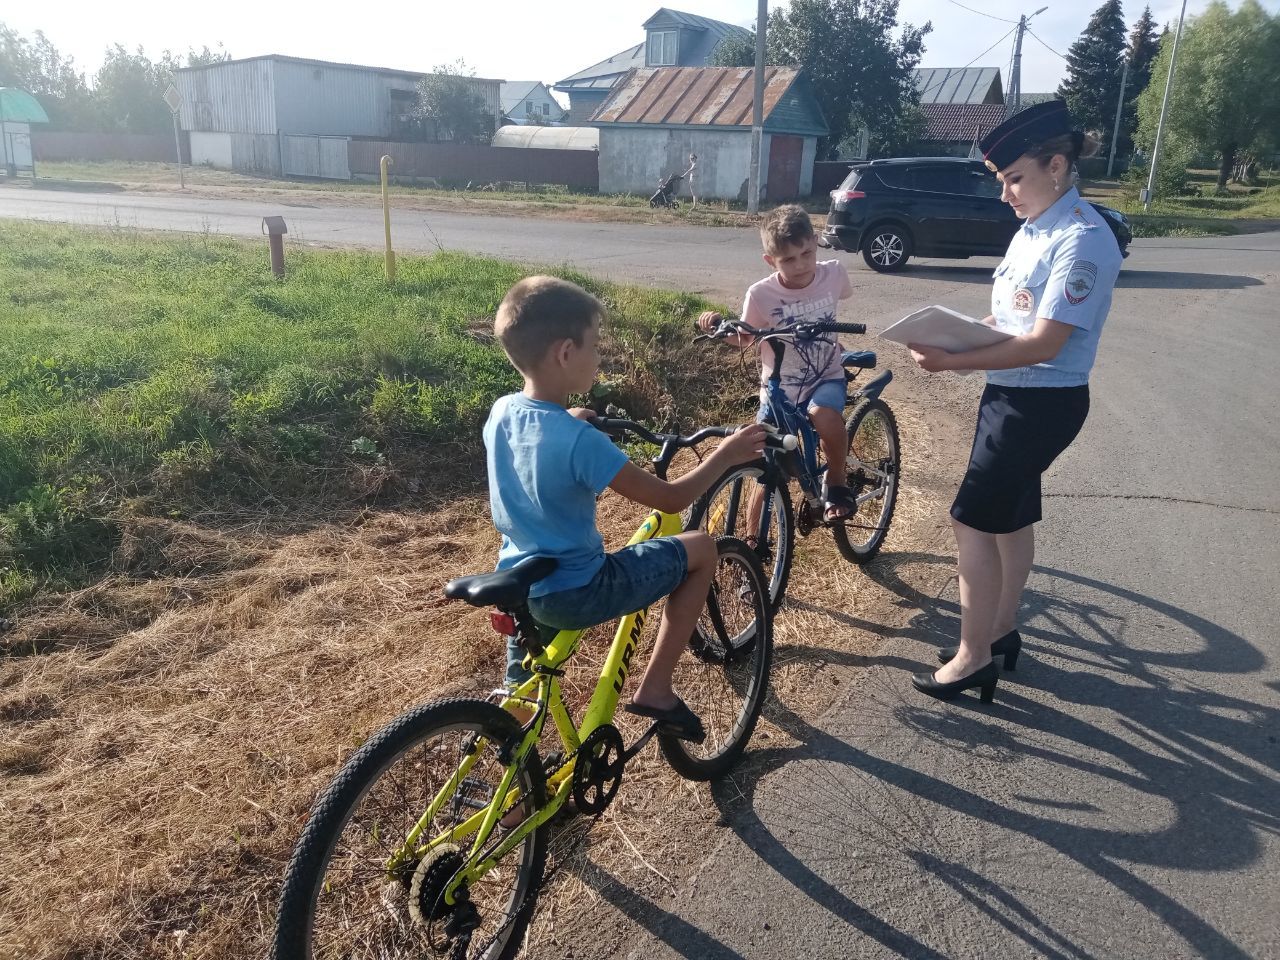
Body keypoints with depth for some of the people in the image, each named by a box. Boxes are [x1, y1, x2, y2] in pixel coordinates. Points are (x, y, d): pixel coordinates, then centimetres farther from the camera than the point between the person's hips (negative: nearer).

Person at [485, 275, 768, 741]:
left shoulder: (501, 413, -4)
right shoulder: (581, 441, -27)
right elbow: (671, 498, -18)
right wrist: (726, 454, -5)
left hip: (516, 589, 7)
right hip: (575, 595, -7)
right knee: (701, 548, 7)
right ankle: (655, 689, 12)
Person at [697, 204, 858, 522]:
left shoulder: (833, 273, -11)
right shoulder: (761, 294, -16)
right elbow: (744, 338, -1)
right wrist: (719, 325, -19)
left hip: (826, 378, 1)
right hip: (779, 389, 0)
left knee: (824, 415, -35)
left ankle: (836, 482, -8)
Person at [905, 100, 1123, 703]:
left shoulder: (1082, 239, -20)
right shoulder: (1034, 228, 8)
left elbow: (1044, 343, -25)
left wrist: (950, 361, -29)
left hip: (1042, 403, -9)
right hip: (1008, 393, 9)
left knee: (973, 519, -7)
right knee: (1011, 516, 17)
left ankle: (973, 657, 5)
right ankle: (1001, 632, 32)